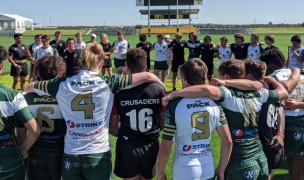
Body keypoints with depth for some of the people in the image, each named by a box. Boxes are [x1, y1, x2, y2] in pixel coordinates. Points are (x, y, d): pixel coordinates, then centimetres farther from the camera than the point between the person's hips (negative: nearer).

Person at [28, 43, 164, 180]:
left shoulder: (62, 84, -2)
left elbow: (30, 87, 16)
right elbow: (147, 76, -7)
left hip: (70, 155, 2)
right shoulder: (108, 83, -8)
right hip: (99, 154, -2)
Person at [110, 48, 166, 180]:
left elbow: (112, 129, -5)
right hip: (151, 146, 2)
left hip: (127, 147, -2)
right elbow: (164, 123, 0)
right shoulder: (158, 89, -8)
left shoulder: (118, 91, -11)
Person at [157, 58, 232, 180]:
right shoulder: (214, 103, -4)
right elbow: (228, 142, -2)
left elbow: (165, 148, -13)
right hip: (208, 169, 4)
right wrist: (221, 169, 9)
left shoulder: (175, 105, -15)